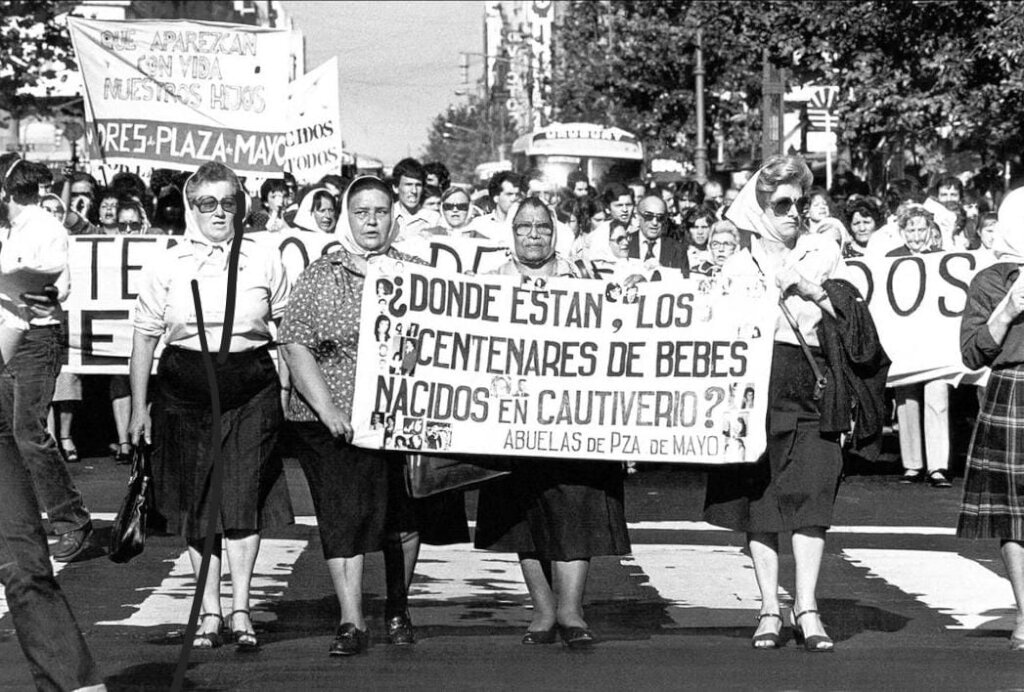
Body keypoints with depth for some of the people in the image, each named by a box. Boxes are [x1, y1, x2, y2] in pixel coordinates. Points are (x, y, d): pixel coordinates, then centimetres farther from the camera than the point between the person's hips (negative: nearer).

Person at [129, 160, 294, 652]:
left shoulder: (265, 261, 4)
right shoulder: (166, 266, 3)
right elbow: (144, 339, 7)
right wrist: (139, 407, 6)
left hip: (251, 390, -1)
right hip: (185, 390, 1)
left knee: (243, 498, -7)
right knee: (197, 503, 4)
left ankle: (240, 611, 0)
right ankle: (210, 612, 14)